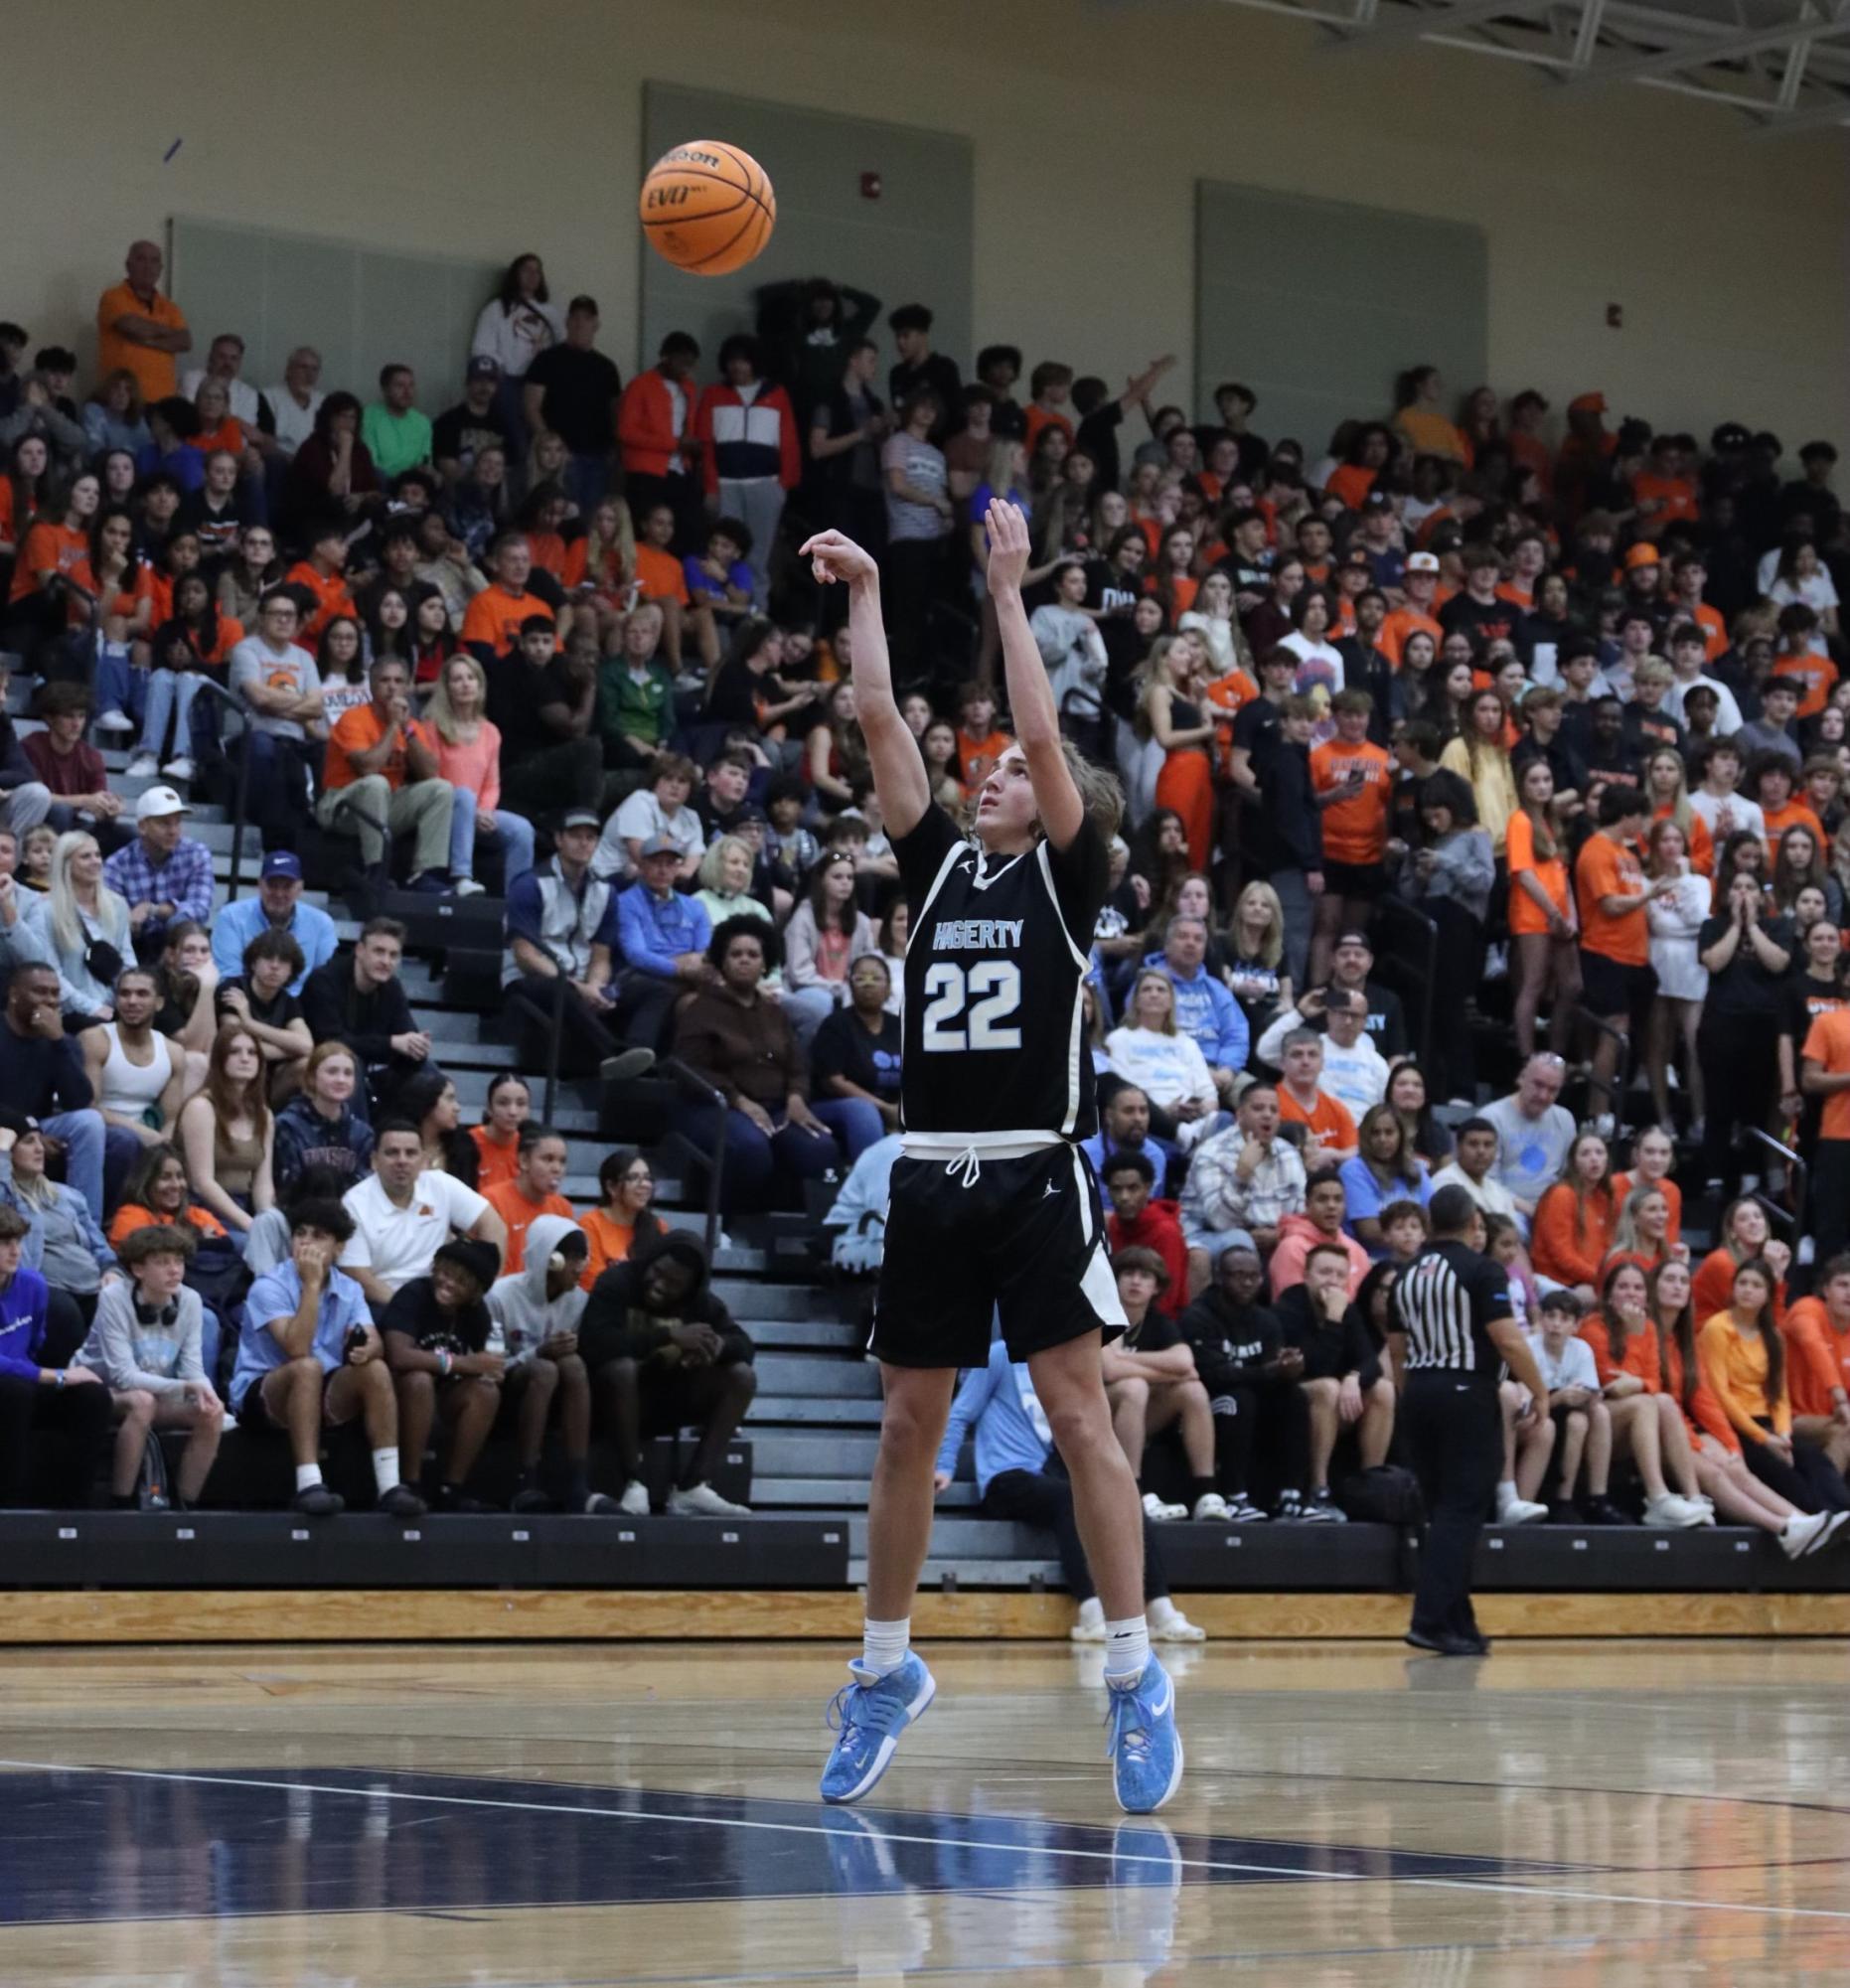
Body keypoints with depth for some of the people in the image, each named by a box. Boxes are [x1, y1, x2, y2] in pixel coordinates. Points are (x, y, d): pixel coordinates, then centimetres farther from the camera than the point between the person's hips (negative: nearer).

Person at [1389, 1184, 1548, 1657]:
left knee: (1444, 1509, 13)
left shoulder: (1409, 1275, 11)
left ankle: (1459, 1625, 16)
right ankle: (1430, 1619, -16)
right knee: (1461, 1512, -6)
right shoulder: (1482, 1270, -9)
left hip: (1419, 1394, 7)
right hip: (1466, 1394, -7)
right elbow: (1508, 1339, -15)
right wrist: (1540, 1392, -4)